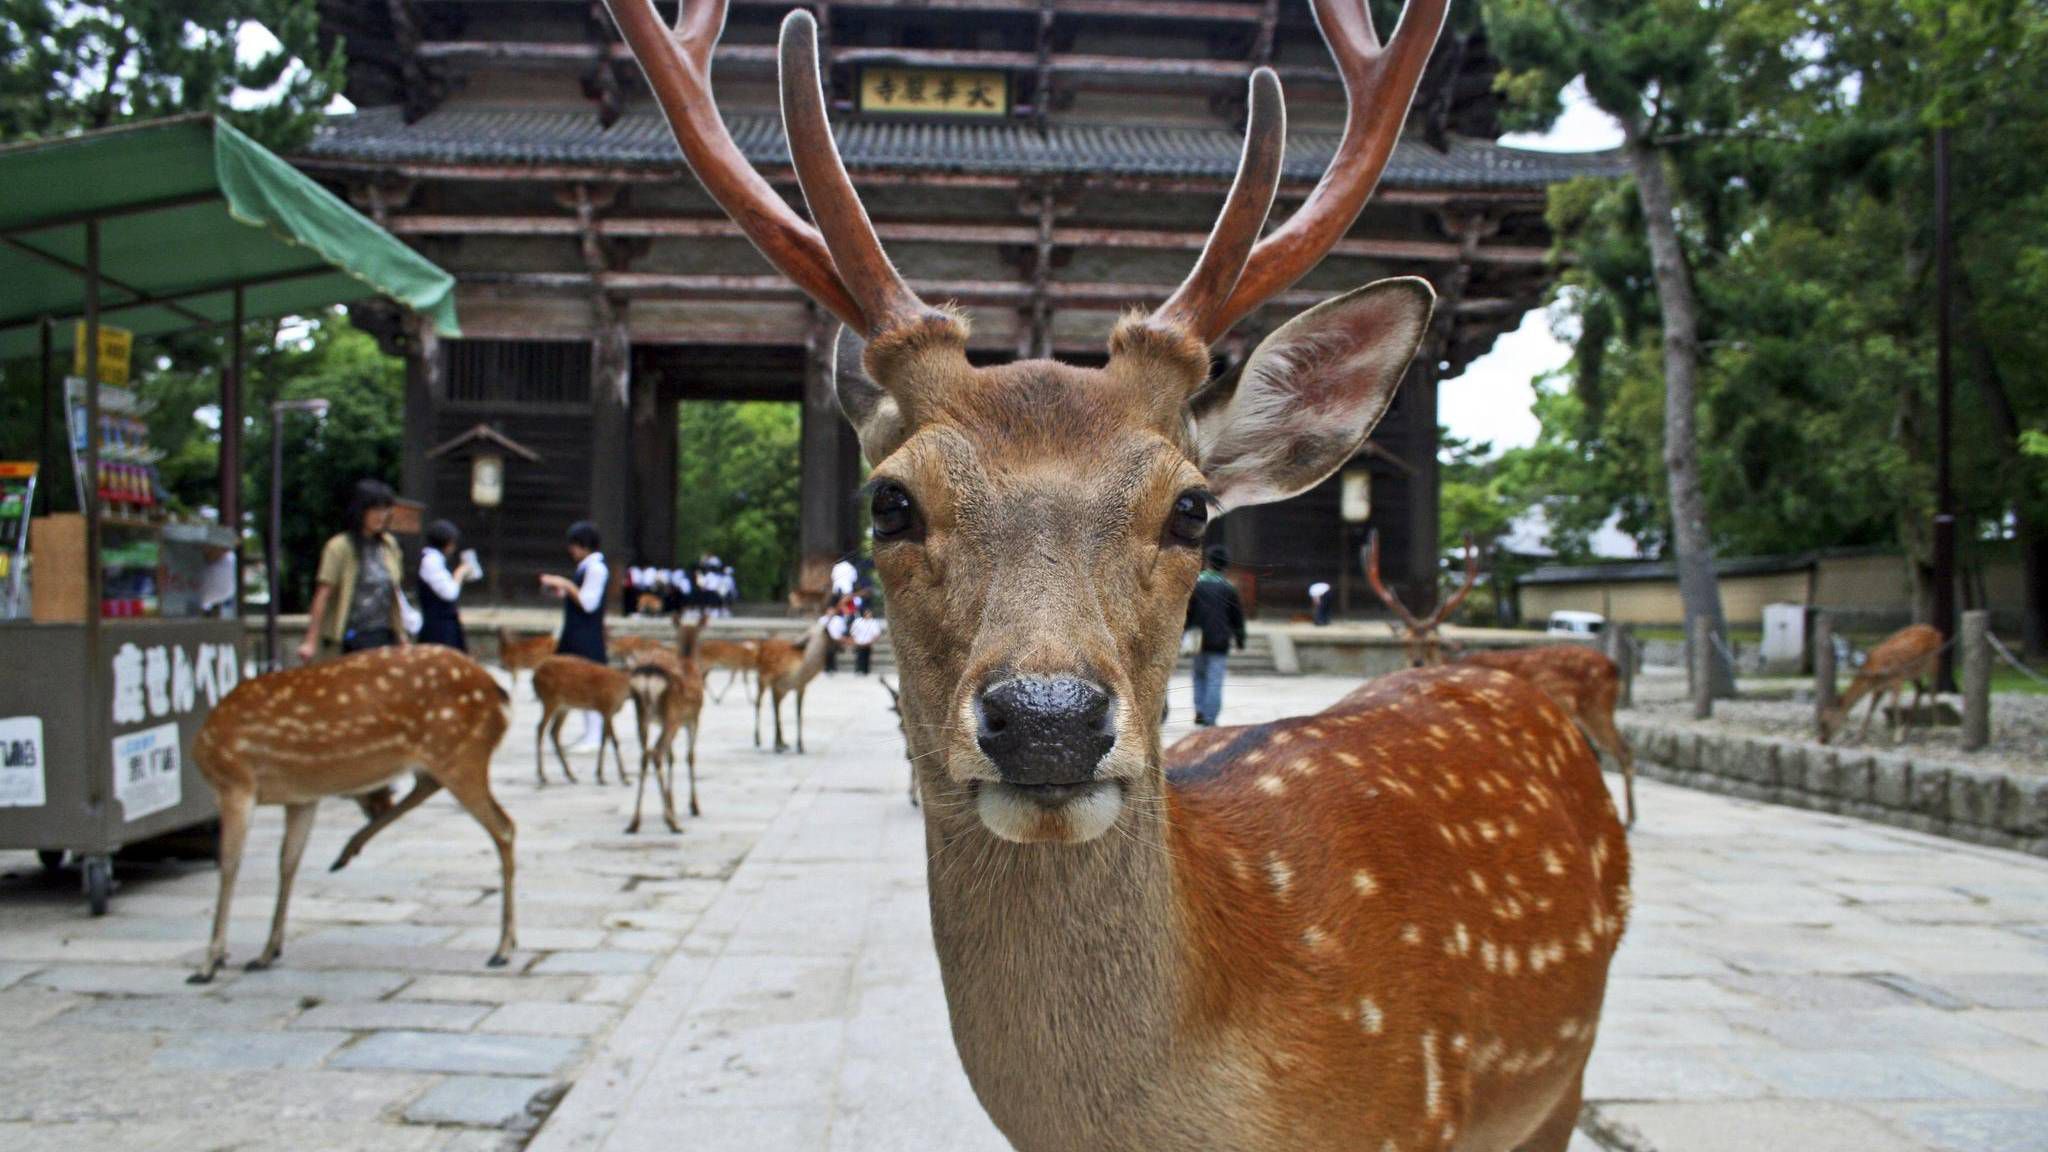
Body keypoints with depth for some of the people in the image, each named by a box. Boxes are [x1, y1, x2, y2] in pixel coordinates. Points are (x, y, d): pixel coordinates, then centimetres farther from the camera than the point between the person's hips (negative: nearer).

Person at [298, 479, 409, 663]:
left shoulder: (389, 544, 10)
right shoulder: (340, 546, -6)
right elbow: (322, 595, -8)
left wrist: (401, 633, 17)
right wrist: (311, 641, -11)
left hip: (385, 635, 5)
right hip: (351, 639, -5)